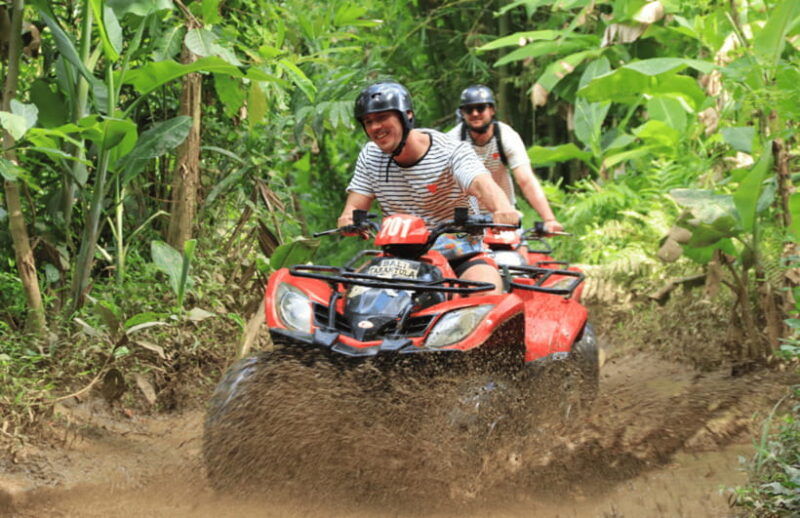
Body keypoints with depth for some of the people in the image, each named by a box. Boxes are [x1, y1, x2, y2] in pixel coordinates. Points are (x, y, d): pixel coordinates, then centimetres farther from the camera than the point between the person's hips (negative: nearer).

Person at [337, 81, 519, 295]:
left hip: (458, 252, -4)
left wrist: (502, 207, -54)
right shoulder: (370, 156, 5)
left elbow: (481, 184, -29)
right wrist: (348, 220, -26)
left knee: (488, 292, -32)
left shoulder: (452, 151, -10)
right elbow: (354, 207, 2)